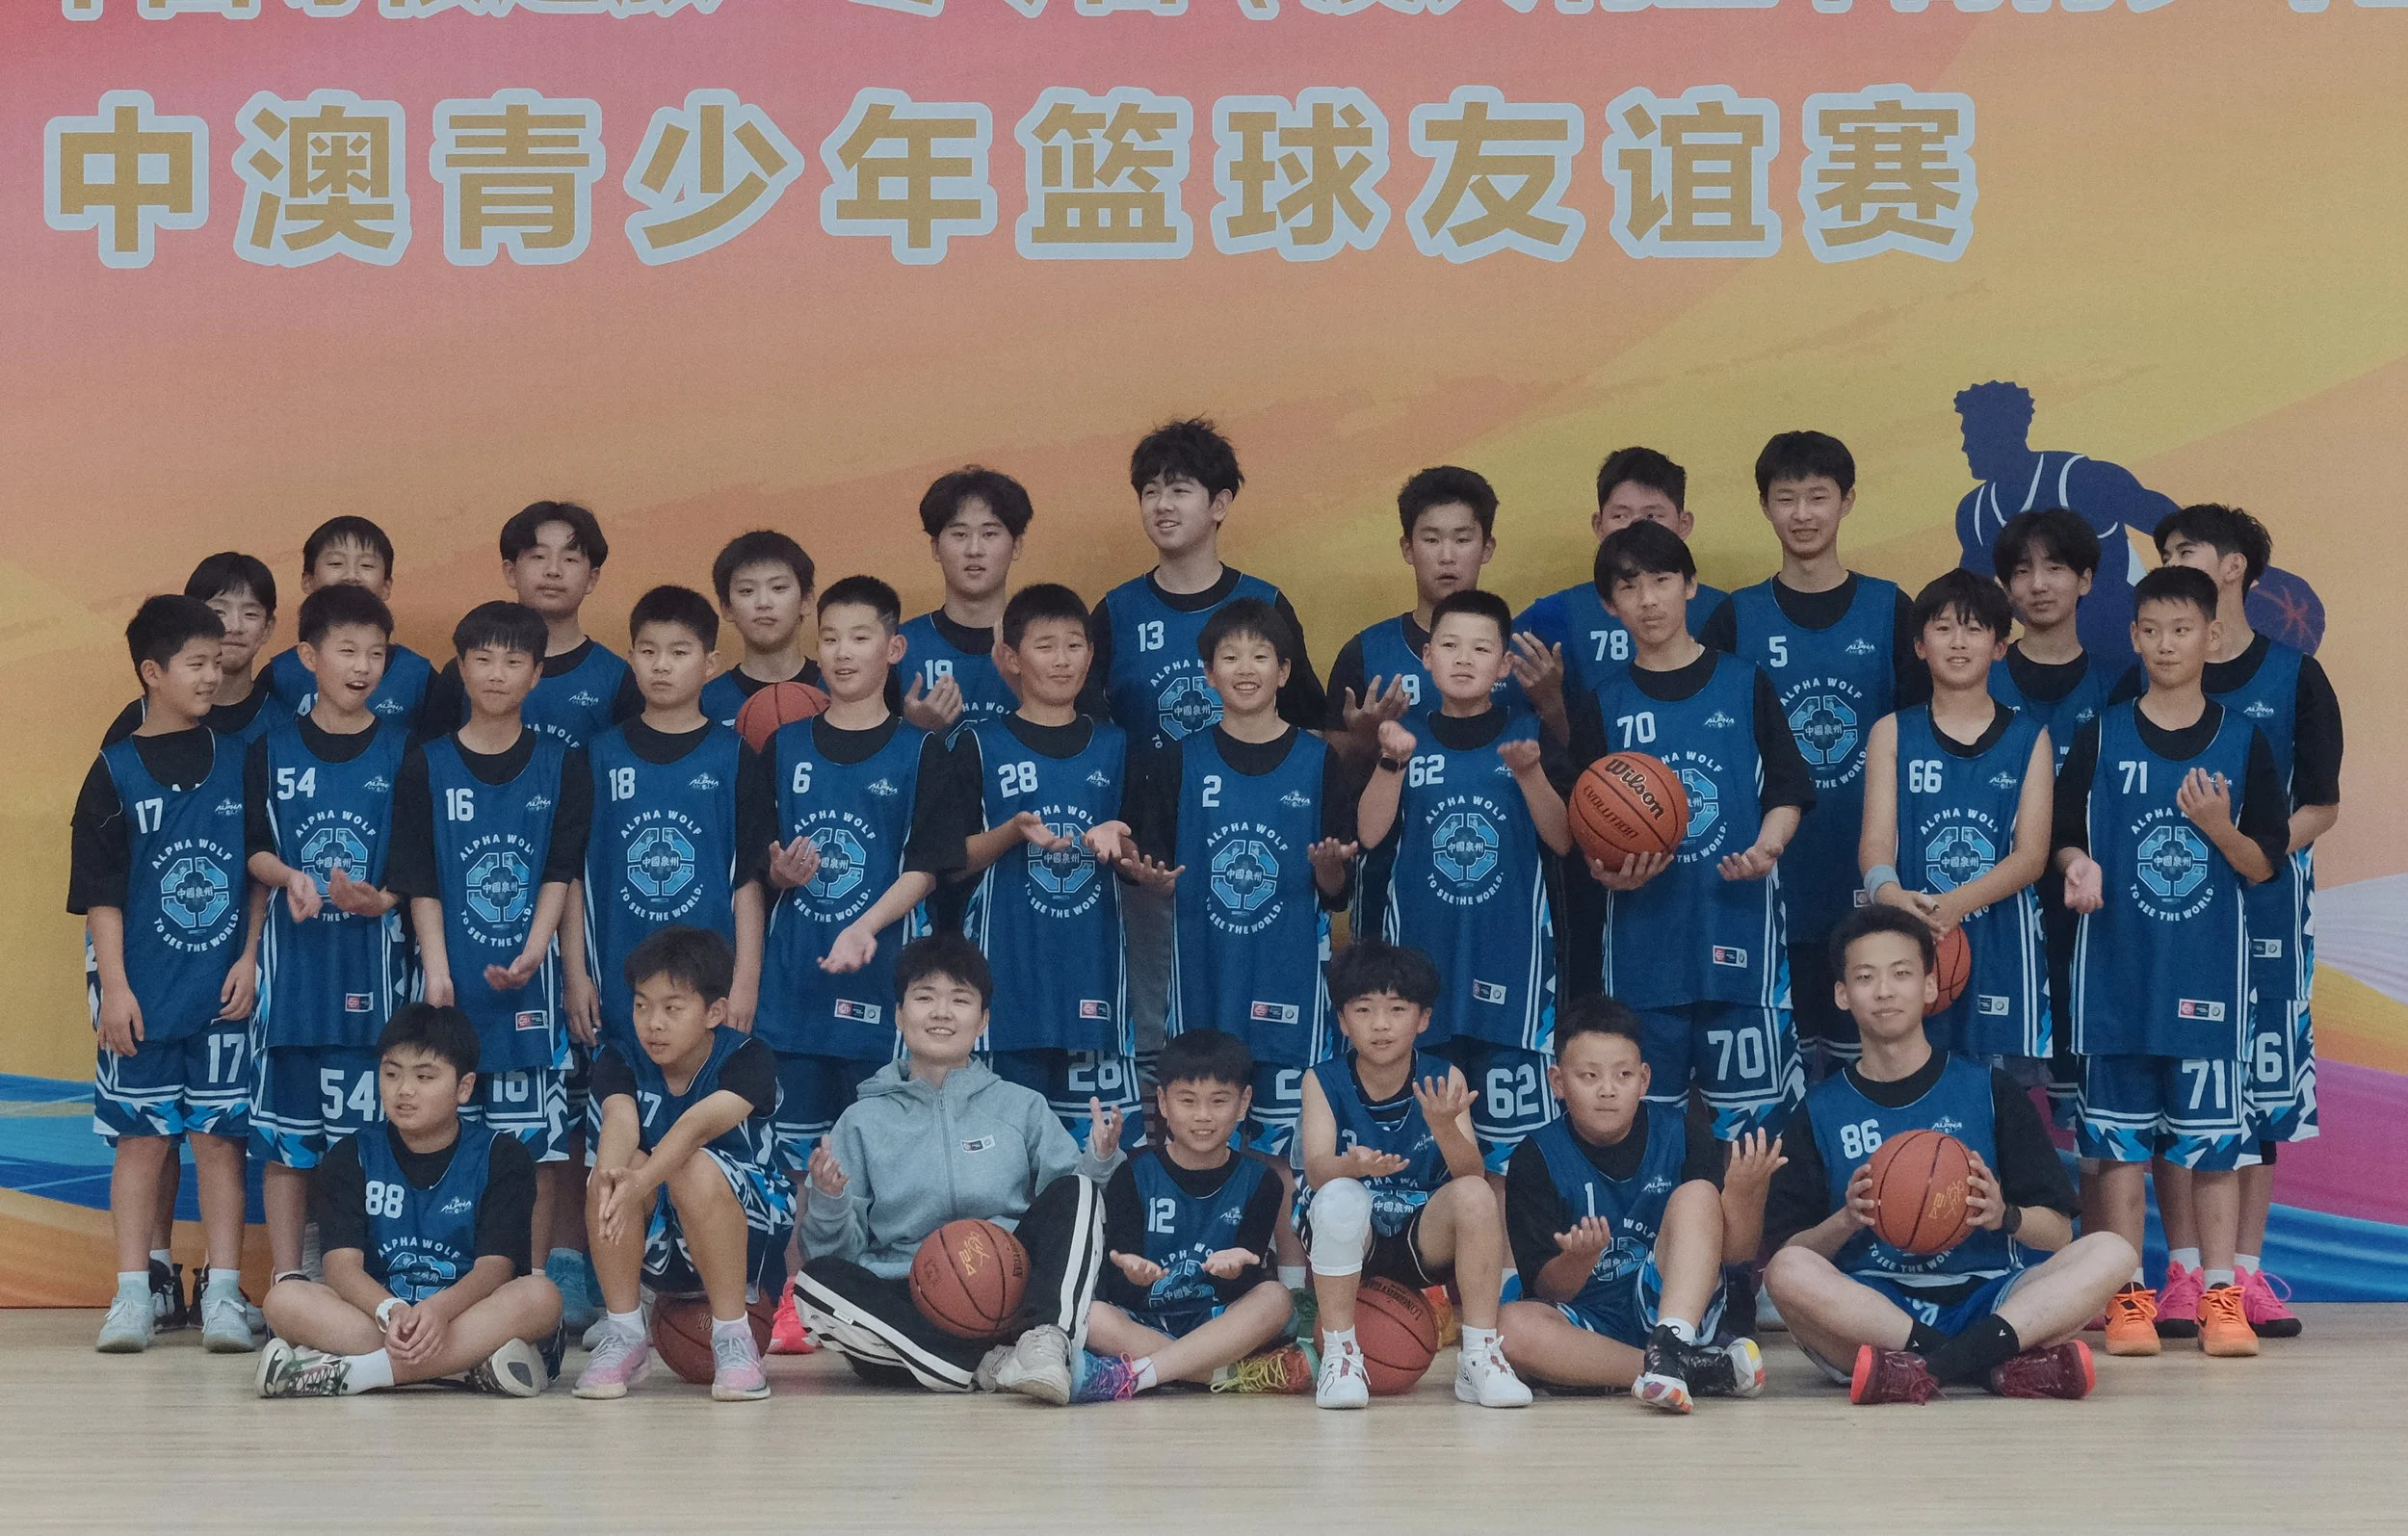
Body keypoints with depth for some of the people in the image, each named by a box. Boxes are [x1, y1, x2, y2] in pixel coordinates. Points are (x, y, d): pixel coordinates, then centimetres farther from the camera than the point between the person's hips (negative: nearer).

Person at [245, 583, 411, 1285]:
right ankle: (287, 1283, 8)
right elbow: (252, 849, 5)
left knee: (368, 1126, -1)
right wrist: (290, 877, -16)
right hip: (292, 959, 1)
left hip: (373, 962, -1)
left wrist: (381, 899, -16)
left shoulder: (402, 751, 5)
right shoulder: (272, 750, 7)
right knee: (284, 1126, 2)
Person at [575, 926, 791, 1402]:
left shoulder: (748, 1060, -15)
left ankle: (733, 1338, -24)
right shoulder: (619, 1064, -5)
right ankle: (623, 1336, -16)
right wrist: (612, 1173, -52)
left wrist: (640, 1183, -53)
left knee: (696, 1168, -34)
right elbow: (619, 1120, -28)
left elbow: (701, 1123, -35)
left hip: (749, 1235, -3)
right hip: (658, 1250, 3)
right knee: (617, 1168, -27)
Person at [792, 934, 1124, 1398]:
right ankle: (995, 1366, -34)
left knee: (1076, 1189, -17)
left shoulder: (1022, 1107, 15)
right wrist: (828, 1203, -12)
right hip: (907, 1315, -1)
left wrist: (1099, 1162, -12)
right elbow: (836, 1251, 8)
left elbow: (1070, 1208, 6)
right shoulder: (864, 1121, 13)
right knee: (817, 1282, -29)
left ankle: (1049, 1341, -38)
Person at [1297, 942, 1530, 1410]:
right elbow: (1317, 1171, -21)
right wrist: (1354, 1165, -45)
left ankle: (1480, 1355, -18)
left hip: (1426, 1240, 1)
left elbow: (1471, 1173, -16)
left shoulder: (1444, 1079, -4)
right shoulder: (1324, 1082, -6)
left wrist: (1444, 1128, -39)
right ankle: (1339, 1354, -19)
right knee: (1340, 1196, -33)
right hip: (1350, 1240, -1)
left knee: (1475, 1195, -28)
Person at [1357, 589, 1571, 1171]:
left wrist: (1529, 773, -18)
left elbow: (1561, 840, -3)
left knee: (1506, 1113, -2)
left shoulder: (1526, 735, 3)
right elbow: (1370, 834, -5)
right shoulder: (1408, 739, 5)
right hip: (1423, 945, 1)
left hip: (1508, 947, -1)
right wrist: (1393, 761, -18)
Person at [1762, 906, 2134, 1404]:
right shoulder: (1820, 1111, 13)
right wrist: (1846, 1221, -14)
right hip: (1872, 1311, -1)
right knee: (1788, 1272, -33)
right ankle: (2001, 1364, -36)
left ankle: (1923, 1368, -41)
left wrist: (2004, 1216, -12)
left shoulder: (1989, 1091, 13)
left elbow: (2057, 1232, 10)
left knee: (2112, 1252, -24)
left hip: (1983, 1299, 1)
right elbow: (1787, 1253, 6)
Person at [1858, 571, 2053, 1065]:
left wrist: (1957, 903, -22)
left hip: (2003, 946, 0)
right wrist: (1888, 891, -27)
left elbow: (2031, 854, -2)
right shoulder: (1893, 733, 8)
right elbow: (1875, 840, -2)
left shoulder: (2028, 738, 8)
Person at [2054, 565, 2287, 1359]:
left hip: (2209, 970, 0)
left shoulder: (2242, 741, 2)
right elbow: (2062, 839, 6)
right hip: (2117, 971, 0)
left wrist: (2219, 827, -16)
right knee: (2119, 1138, 3)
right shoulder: (2101, 736, 3)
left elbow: (2264, 866, 2)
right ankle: (2128, 1297, 9)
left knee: (2214, 1138, 2)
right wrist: (2077, 866, -15)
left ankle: (2221, 1296, 7)